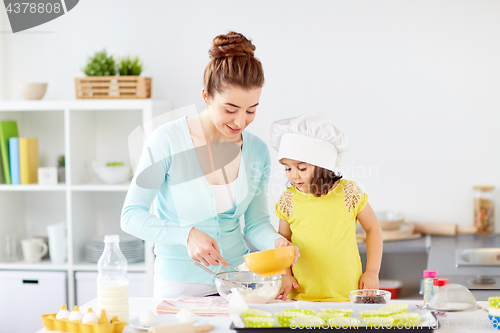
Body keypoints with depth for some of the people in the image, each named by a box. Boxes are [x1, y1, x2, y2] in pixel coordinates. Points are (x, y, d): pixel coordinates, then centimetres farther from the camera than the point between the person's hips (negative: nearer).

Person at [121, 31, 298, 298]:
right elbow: (131, 216, -11)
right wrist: (188, 234, -24)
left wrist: (275, 242, -11)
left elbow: (256, 223, 10)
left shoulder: (257, 151, 1)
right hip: (179, 285, -3)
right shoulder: (167, 141, -13)